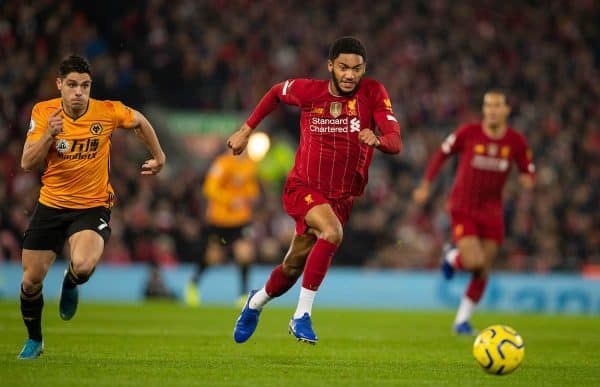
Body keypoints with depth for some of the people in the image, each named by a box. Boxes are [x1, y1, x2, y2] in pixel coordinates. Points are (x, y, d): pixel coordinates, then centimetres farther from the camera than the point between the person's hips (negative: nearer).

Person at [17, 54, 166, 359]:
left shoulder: (107, 112, -12)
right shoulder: (43, 112, -10)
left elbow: (139, 121, 10)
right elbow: (27, 163, -14)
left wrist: (159, 157, 17)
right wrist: (49, 134, -29)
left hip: (93, 206, -2)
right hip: (50, 205, 2)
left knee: (83, 266, -30)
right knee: (31, 281, 5)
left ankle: (70, 285, 10)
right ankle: (34, 340, 33)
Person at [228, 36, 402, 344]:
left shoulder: (373, 93, -10)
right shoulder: (308, 91, -8)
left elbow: (395, 142, -20)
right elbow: (277, 92, 15)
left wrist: (377, 139, -42)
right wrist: (247, 129, 15)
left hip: (341, 198, 2)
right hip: (302, 188, -2)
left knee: (293, 269, 11)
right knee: (332, 232, -32)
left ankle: (256, 302, 44)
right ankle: (302, 315, -23)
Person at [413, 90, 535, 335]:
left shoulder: (516, 142, -5)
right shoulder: (468, 133, -12)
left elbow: (528, 171, 6)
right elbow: (442, 154, 3)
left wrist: (528, 179, -18)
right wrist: (425, 185, 2)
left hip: (491, 212, 3)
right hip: (463, 209, -3)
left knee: (482, 273, 5)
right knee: (473, 263, -19)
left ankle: (462, 319, 25)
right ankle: (452, 257, 19)